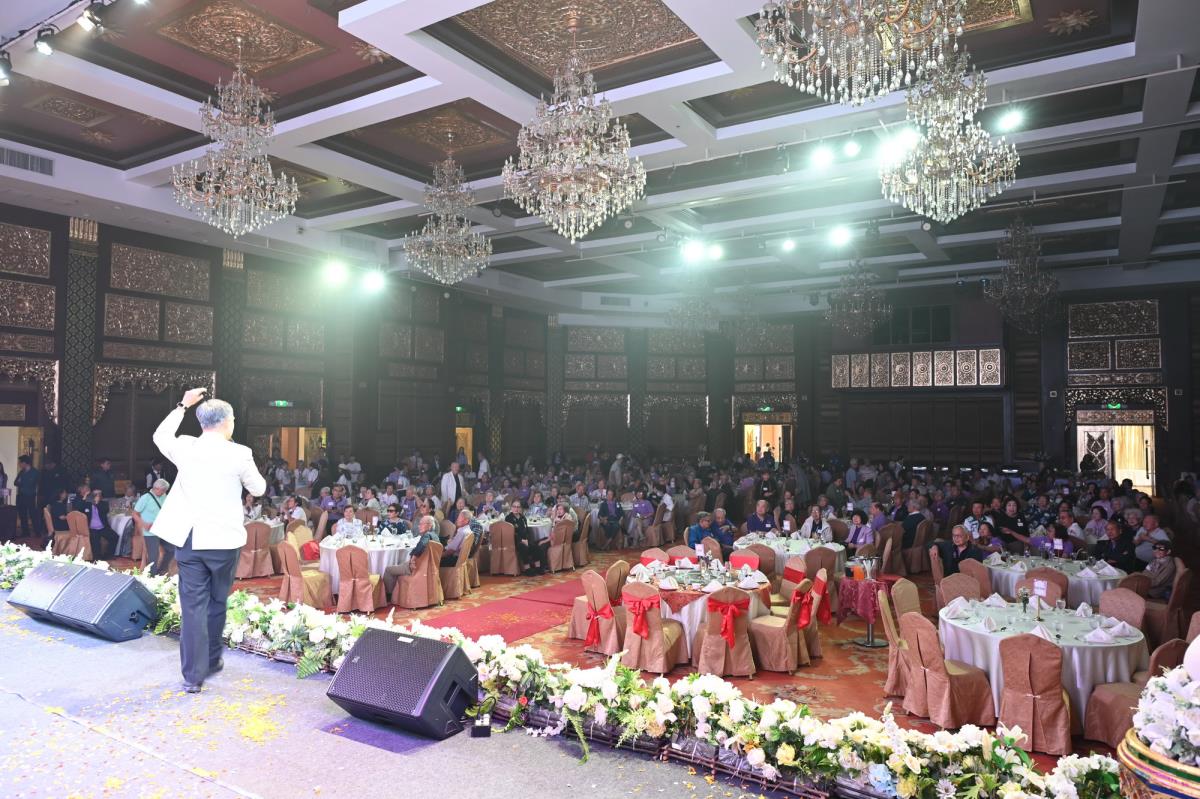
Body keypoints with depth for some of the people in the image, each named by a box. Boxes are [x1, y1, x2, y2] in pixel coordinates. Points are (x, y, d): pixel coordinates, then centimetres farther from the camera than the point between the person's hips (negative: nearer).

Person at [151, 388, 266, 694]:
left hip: (188, 538, 2)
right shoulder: (239, 454, -11)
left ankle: (193, 674, 6)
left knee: (192, 605, 5)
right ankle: (211, 660, 30)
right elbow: (258, 489, 4)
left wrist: (182, 405, 27)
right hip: (223, 540, -2)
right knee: (217, 602, 16)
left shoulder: (185, 448, -3)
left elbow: (160, 436, 21)